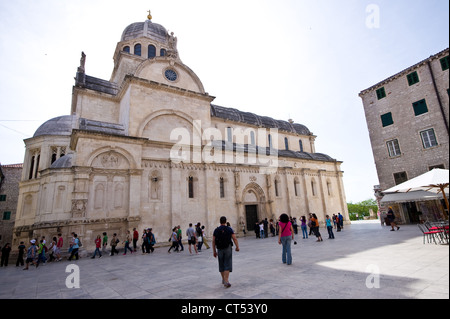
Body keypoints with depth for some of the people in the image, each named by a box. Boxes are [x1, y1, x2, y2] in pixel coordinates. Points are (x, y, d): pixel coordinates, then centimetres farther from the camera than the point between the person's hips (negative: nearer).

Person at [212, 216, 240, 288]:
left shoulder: (216, 230, 2)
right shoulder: (229, 229, -4)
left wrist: (214, 251, 6)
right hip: (228, 248, -3)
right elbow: (234, 238, -10)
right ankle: (226, 281, -9)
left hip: (219, 250, 3)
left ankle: (223, 279, 31)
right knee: (227, 265, 0)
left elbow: (213, 241, 1)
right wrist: (237, 247, -1)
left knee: (221, 265, 17)